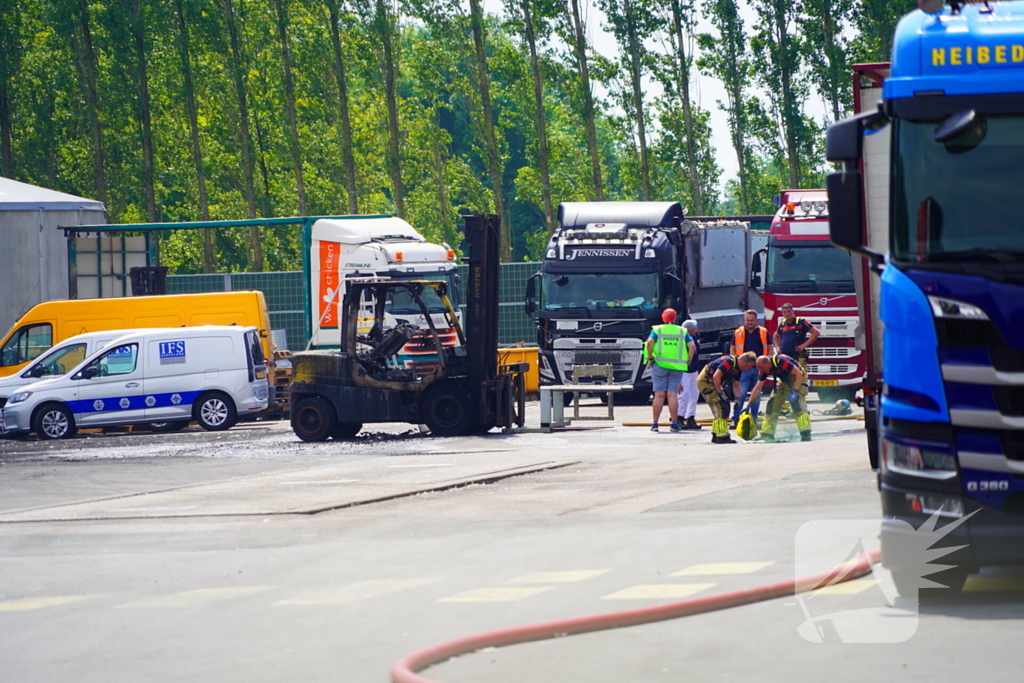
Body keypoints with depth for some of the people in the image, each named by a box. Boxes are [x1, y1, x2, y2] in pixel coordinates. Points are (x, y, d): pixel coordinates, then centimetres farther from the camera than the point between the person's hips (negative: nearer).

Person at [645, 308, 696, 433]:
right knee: (672, 395, 1)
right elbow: (691, 346, 0)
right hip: (677, 367, 1)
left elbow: (650, 342, -12)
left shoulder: (657, 330, 5)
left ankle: (655, 424, -3)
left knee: (659, 395, -2)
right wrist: (688, 362, 7)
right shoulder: (682, 331, 10)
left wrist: (650, 357, -2)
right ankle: (674, 424, -2)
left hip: (660, 365, -1)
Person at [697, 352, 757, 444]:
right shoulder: (729, 362, -25)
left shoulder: (738, 369, 5)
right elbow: (716, 376, -30)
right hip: (705, 381, -10)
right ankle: (722, 436, -14)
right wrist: (720, 393, -22)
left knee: (725, 407, 11)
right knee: (720, 407, -14)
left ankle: (716, 436, 16)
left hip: (713, 382, 10)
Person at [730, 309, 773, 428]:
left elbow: (770, 348, 10)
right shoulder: (738, 333, 5)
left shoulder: (763, 332, 7)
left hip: (759, 368, 1)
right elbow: (732, 349, 9)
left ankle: (754, 420, 13)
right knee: (741, 394, -7)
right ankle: (735, 419, -4)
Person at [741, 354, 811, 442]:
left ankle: (806, 434, -26)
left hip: (798, 379, -7)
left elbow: (799, 374, -31)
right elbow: (757, 388, 0)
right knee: (772, 405, -1)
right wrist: (748, 405, -1)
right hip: (784, 381, 7)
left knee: (798, 405, -24)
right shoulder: (763, 369, -11)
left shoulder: (780, 361, -34)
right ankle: (767, 435, 6)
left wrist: (795, 392, -35)